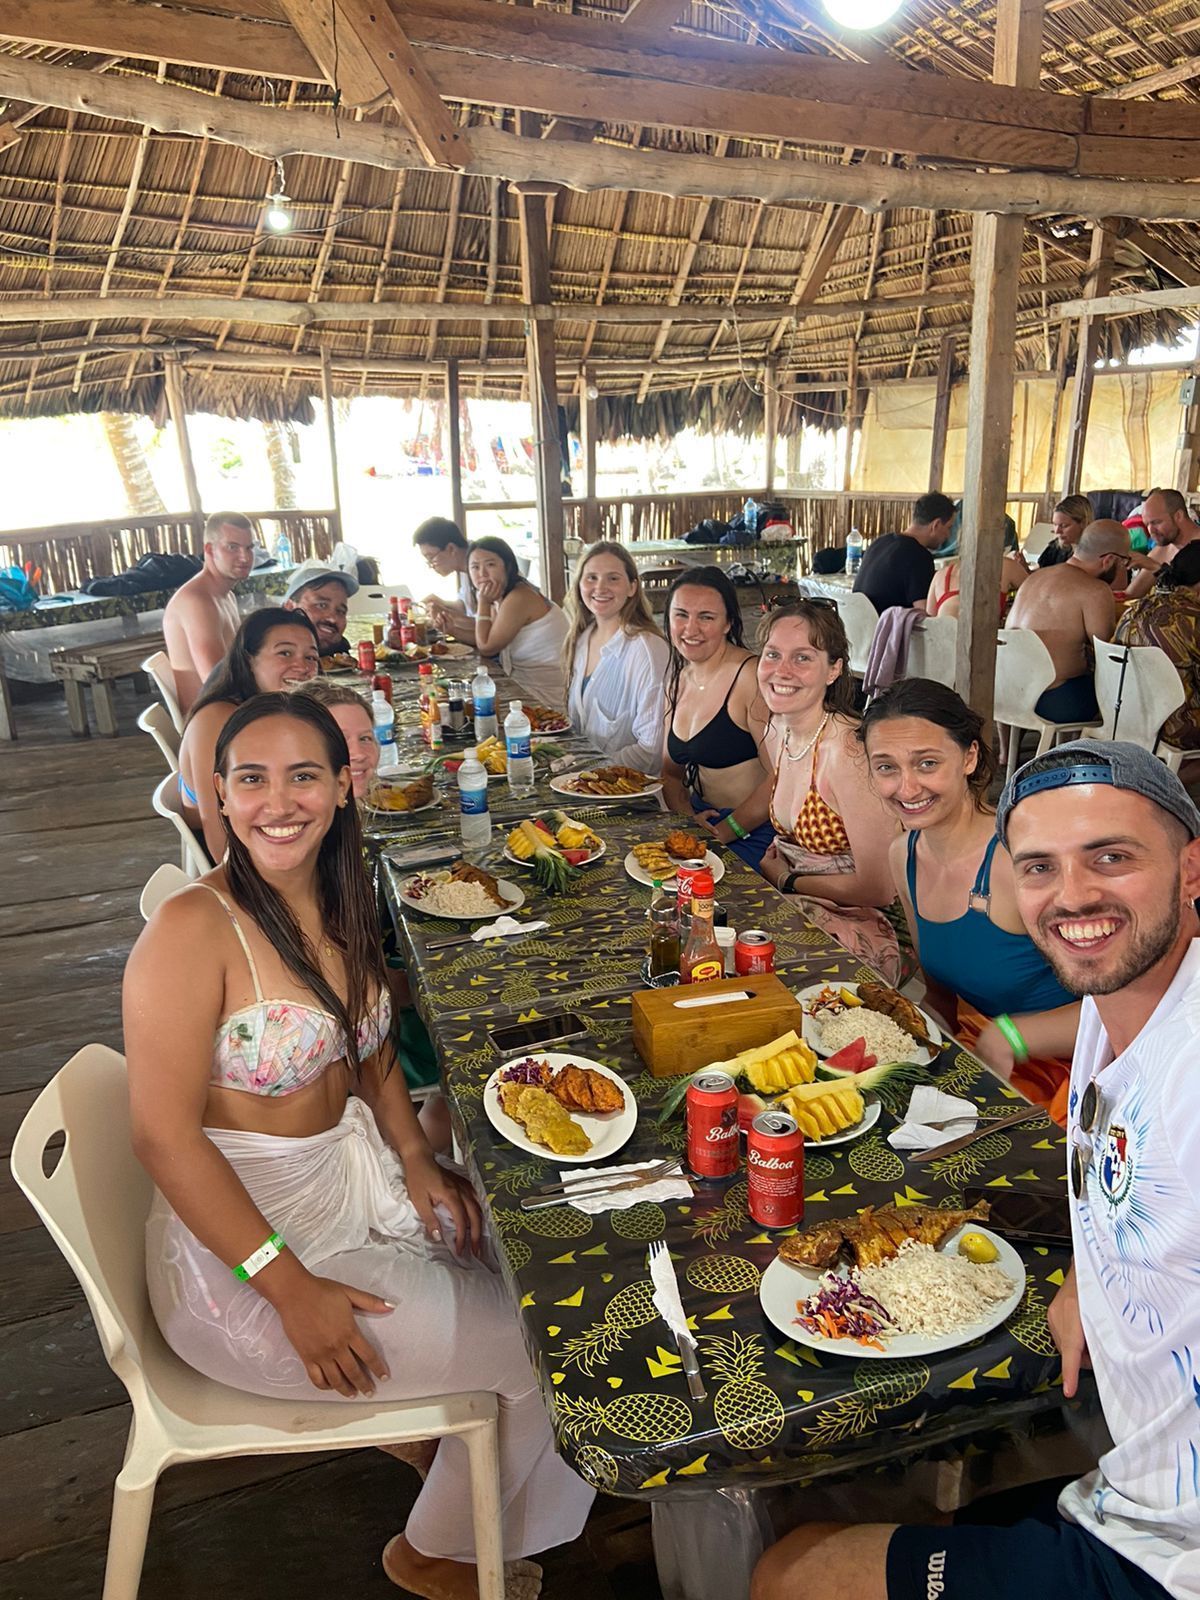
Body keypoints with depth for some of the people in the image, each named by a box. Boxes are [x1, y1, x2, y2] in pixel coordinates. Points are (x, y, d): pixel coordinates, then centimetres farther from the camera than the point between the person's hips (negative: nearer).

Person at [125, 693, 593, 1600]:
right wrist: (293, 1289, -22)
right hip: (238, 1242, -7)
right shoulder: (193, 929, -23)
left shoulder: (339, 905, 0)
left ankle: (435, 1418, 30)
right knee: (529, 1349, -4)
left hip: (356, 1176, 7)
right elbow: (165, 1136, -23)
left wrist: (417, 1158, -2)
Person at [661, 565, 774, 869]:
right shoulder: (677, 679, 10)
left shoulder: (751, 676, -16)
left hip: (753, 834, -8)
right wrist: (686, 817, -4)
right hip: (701, 820, 8)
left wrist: (724, 831, -16)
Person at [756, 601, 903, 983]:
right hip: (794, 907, 7)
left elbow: (877, 889, -19)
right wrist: (771, 861, -2)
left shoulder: (847, 751, -23)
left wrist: (786, 880, -8)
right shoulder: (777, 731, 3)